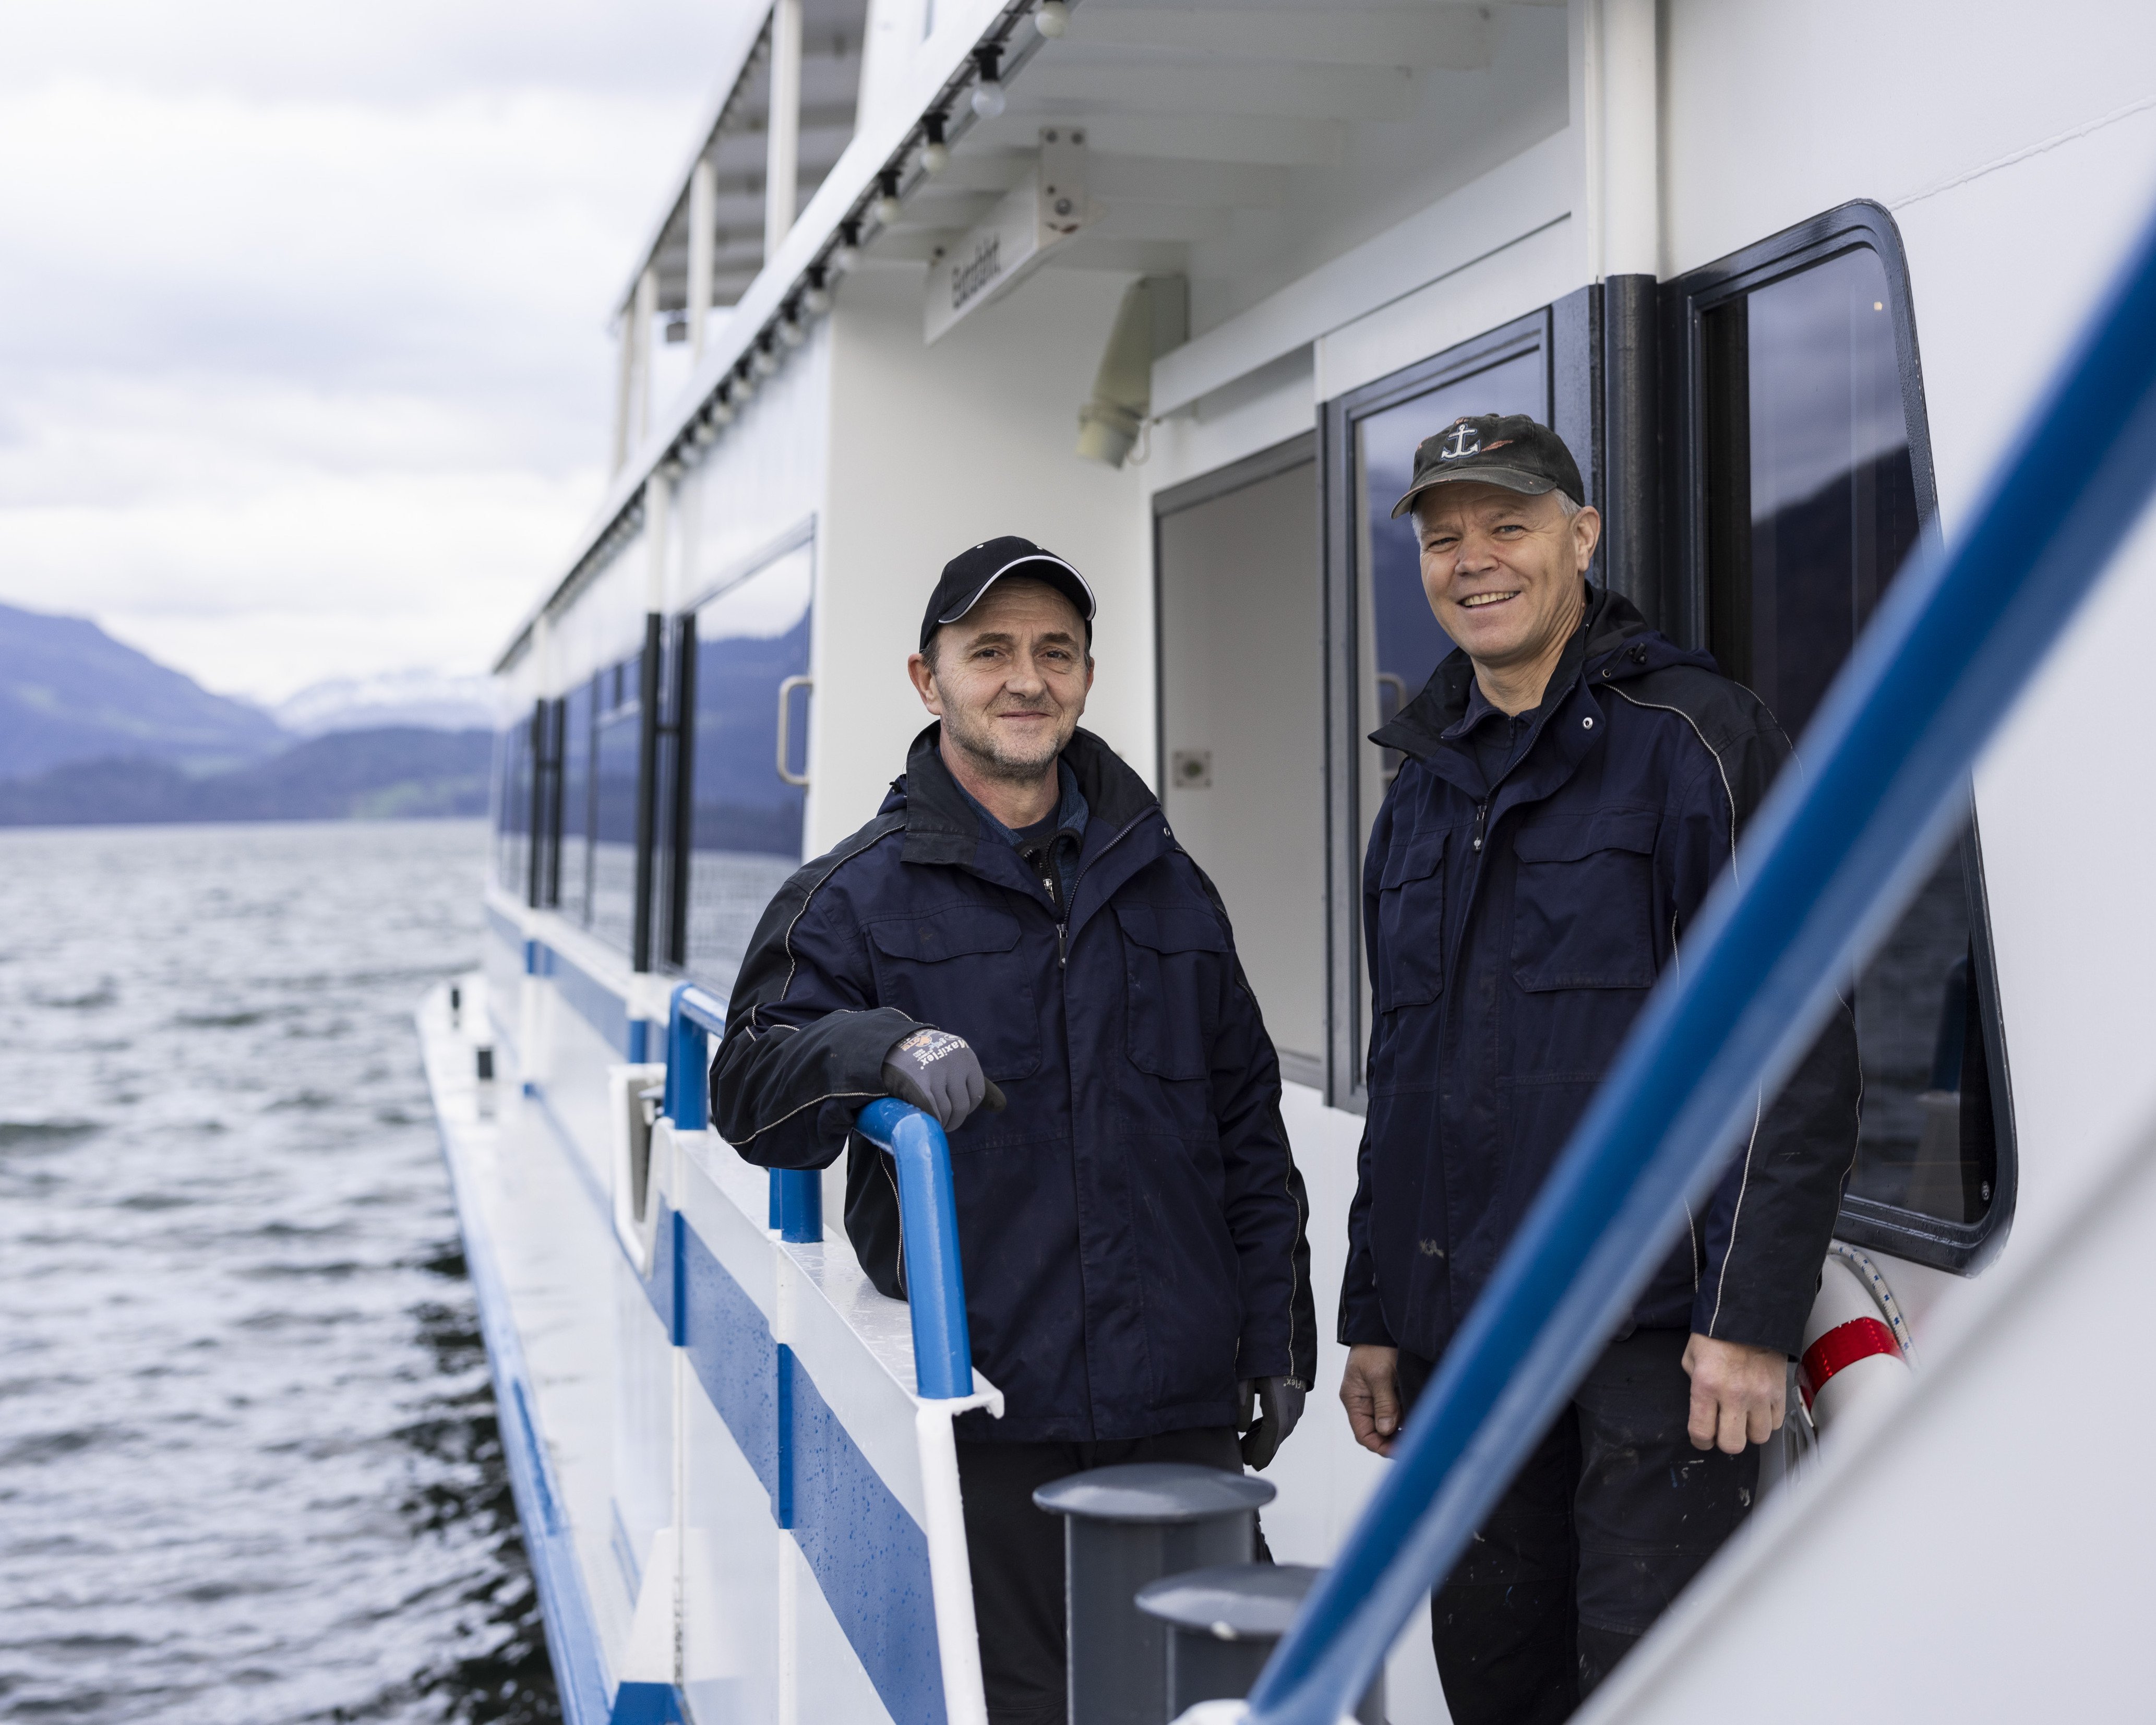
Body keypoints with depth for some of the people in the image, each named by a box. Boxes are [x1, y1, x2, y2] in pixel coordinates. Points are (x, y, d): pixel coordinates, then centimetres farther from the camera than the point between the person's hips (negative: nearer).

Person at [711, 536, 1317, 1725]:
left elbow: (1248, 1129, 17)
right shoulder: (860, 897, 1)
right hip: (984, 1412, -3)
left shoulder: (1167, 888, 13)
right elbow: (751, 1090, -8)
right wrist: (884, 1047, -28)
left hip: (1183, 1411, 4)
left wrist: (1277, 1340, 13)